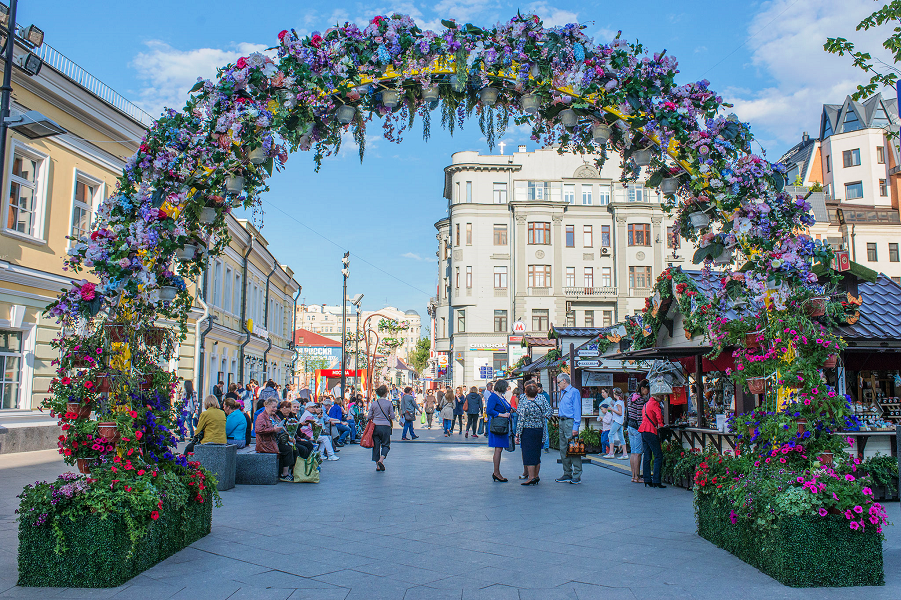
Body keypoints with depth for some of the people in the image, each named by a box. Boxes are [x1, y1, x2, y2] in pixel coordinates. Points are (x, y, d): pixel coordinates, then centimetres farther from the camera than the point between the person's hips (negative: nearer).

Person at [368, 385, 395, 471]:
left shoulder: (373, 404, 1)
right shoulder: (389, 403, -6)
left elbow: (370, 416, 3)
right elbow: (392, 416, -5)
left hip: (375, 426, 2)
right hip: (385, 426, -2)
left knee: (376, 445, 9)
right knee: (386, 444, 11)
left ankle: (377, 465, 10)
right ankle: (381, 460, -11)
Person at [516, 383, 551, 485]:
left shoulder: (524, 404, -15)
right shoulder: (541, 399, -1)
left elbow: (521, 421, -12)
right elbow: (548, 409, 13)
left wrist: (517, 434, -7)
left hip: (528, 431, -6)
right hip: (540, 430, 6)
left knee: (528, 453, -2)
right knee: (537, 453, 14)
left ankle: (531, 477, -5)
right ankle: (536, 476, 20)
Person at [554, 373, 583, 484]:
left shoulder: (574, 392, -8)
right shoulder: (562, 393, 18)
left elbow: (577, 410, -12)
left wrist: (575, 427, -17)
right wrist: (559, 423, 15)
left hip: (570, 422, -9)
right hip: (562, 422, 9)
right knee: (563, 449, 10)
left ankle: (577, 476, -3)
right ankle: (567, 474, 17)